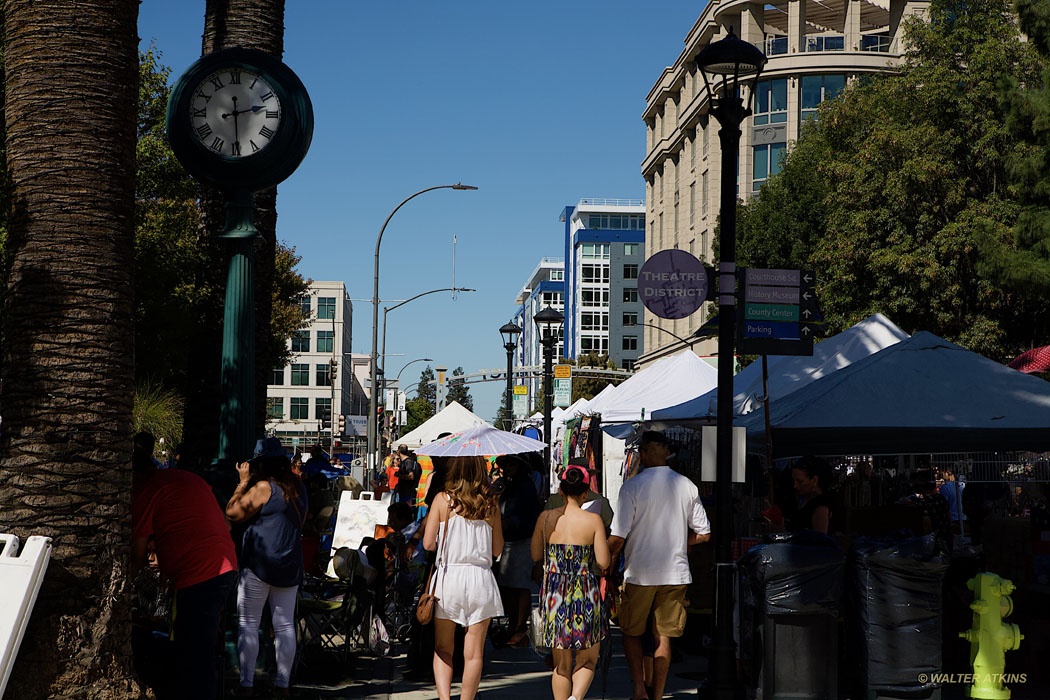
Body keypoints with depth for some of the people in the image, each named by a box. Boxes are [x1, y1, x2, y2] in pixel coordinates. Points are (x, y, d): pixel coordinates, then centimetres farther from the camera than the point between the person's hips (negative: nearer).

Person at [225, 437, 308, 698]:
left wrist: (244, 482, 1)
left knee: (248, 623, 1)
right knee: (285, 625, 8)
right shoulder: (298, 488, 10)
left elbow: (233, 513, -7)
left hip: (259, 565, -6)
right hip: (290, 567, 6)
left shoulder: (264, 487, -11)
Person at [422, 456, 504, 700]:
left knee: (443, 649, 12)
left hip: (449, 576, -1)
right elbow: (497, 547, 6)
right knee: (474, 653, 7)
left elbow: (428, 543, -6)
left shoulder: (443, 499, -5)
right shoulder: (490, 504, 0)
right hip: (480, 579, 1)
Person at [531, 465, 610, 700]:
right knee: (587, 660, 11)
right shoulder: (593, 520, -9)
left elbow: (535, 555, 7)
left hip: (554, 593, 2)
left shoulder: (546, 518, -1)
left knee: (561, 663, 14)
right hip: (585, 594, -2)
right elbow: (603, 563, -10)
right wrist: (605, 545, 10)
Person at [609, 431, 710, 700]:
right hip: (676, 573, 3)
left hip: (640, 574, -3)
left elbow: (618, 537, -12)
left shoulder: (632, 486, -11)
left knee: (631, 632, 13)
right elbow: (704, 534, 5)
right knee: (664, 636, 10)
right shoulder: (687, 486, 1)